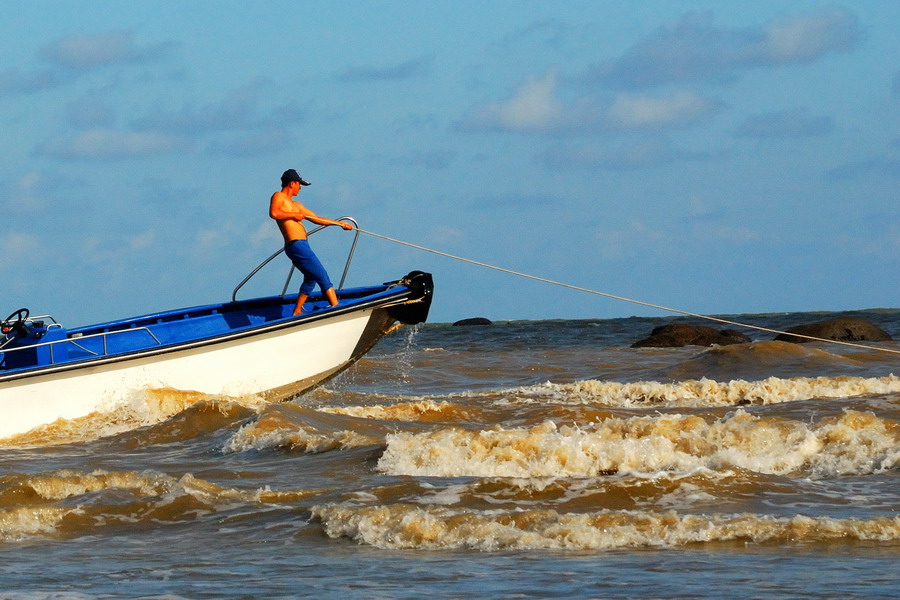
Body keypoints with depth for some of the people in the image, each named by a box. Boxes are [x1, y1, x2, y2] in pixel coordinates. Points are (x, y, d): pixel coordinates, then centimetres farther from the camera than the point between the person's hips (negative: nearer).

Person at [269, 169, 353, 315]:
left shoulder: (295, 205, 23)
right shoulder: (278, 197, -2)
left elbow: (316, 219, 25)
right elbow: (273, 213, -23)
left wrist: (339, 223, 21)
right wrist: (293, 215, -12)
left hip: (302, 246, 10)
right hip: (296, 245, -10)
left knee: (311, 279, 24)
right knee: (323, 277, -10)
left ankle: (296, 313, 29)